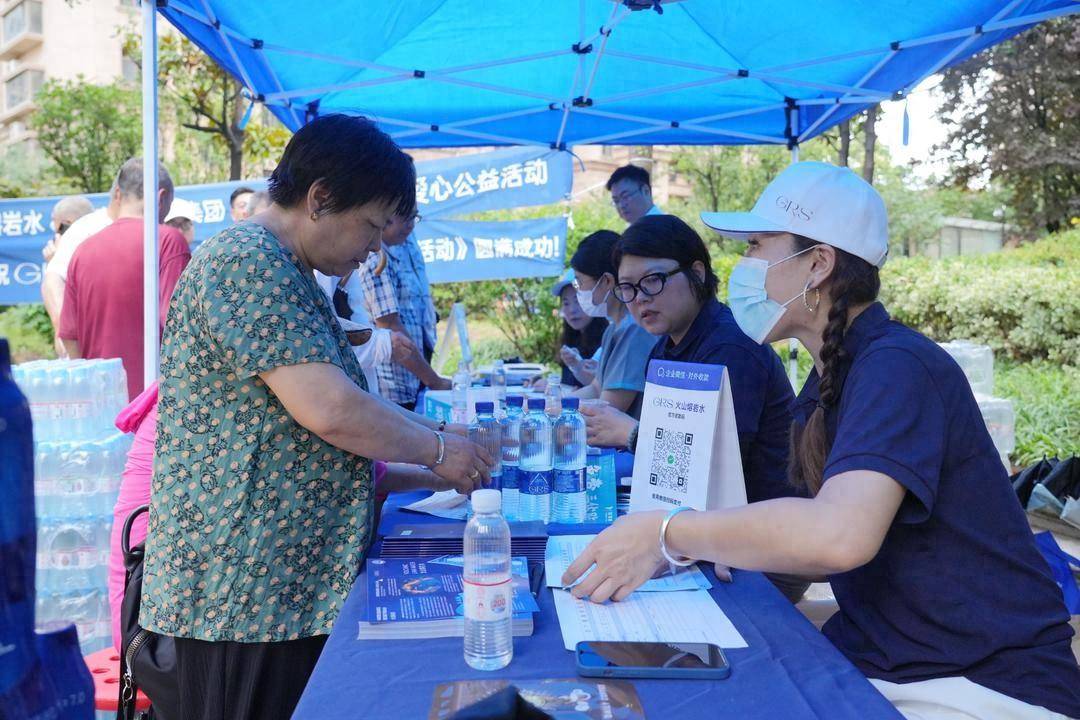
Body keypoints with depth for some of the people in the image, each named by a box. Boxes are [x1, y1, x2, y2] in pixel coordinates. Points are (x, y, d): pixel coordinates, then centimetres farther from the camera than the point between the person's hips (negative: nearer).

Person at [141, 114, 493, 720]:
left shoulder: (287, 273, 15)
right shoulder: (249, 263, -18)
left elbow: (340, 396, 21)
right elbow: (328, 410, -26)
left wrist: (433, 430, 11)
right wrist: (436, 450, -11)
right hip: (248, 592, -10)